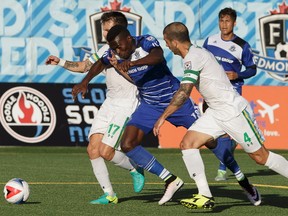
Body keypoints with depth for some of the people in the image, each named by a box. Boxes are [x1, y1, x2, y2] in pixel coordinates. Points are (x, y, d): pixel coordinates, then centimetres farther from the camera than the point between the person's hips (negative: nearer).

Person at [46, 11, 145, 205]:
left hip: (126, 105, -8)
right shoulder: (107, 49, 11)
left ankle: (136, 169, 14)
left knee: (106, 152, -14)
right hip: (109, 103, 8)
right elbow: (84, 66, 21)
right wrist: (60, 62, 9)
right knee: (93, 149, -3)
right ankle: (109, 194, 4)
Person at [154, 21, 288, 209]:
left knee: (261, 156, -4)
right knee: (188, 143, -4)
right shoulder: (198, 52, 10)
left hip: (234, 110, -10)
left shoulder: (193, 58, -19)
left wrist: (163, 117, -22)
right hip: (216, 112, 10)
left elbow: (184, 93, -26)